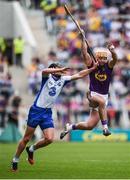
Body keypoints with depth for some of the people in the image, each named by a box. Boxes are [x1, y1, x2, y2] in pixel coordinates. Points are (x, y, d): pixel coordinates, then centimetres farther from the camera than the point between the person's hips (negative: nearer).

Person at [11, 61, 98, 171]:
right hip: (36, 110, -5)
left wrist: (92, 68, 10)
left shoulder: (63, 79, 13)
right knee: (26, 138, -1)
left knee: (49, 139, -10)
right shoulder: (47, 76, -4)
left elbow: (78, 75, 14)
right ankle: (15, 160, 14)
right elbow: (44, 71, -28)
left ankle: (31, 150, 16)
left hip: (48, 113, 5)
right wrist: (60, 69, -33)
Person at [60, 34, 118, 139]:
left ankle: (70, 127, 22)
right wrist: (83, 38, -27)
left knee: (89, 126, -2)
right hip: (93, 94, -3)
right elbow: (84, 52, -17)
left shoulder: (109, 66, -3)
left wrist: (113, 51, -44)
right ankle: (105, 127, -38)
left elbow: (115, 59, -24)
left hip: (104, 96, 3)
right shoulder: (91, 64, -5)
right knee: (102, 101, -40)